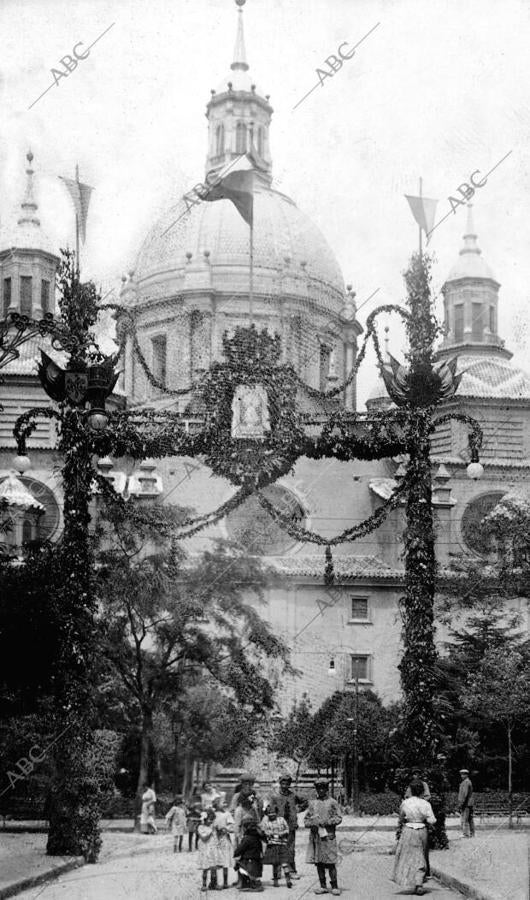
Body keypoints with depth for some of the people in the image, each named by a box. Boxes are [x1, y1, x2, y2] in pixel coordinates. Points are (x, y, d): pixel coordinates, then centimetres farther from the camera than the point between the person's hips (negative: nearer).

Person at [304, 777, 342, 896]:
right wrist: (312, 823, -6)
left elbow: (338, 818, -2)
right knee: (318, 862, 5)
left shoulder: (332, 802, 4)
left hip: (328, 836, -4)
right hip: (315, 836, 4)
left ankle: (334, 886, 1)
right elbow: (306, 819, 15)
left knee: (330, 862, -6)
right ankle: (323, 886, 13)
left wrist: (326, 822, -15)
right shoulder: (312, 803, 14)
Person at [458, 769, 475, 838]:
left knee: (464, 819, -10)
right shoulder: (469, 782, 20)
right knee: (470, 819, 11)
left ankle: (465, 834, -13)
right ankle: (472, 834, 14)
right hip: (470, 804, 10)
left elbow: (464, 794, -20)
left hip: (466, 803, -10)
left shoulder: (466, 782, -13)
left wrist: (461, 803, -19)